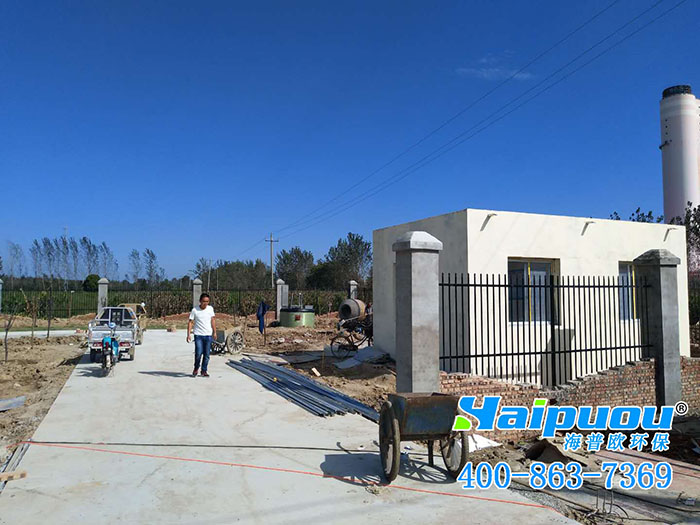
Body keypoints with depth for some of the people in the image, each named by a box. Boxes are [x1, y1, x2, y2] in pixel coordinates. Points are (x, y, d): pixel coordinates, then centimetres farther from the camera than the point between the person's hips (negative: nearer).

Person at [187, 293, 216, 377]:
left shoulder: (210, 309, 4)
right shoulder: (194, 310, -4)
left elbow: (213, 320, 9)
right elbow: (190, 322, -2)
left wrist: (214, 332, 4)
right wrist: (188, 334, -8)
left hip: (208, 335, 3)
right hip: (198, 335, -3)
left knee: (206, 354, 4)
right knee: (198, 353, -9)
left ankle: (204, 371, 17)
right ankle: (196, 369, 16)